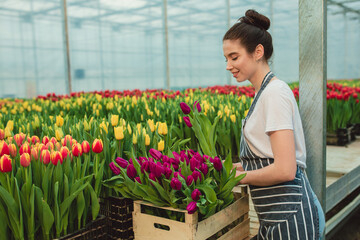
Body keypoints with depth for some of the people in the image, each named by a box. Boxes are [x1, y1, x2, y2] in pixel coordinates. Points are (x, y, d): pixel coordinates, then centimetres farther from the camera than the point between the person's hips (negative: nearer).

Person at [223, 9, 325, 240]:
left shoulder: (275, 92, -18)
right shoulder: (265, 91, 9)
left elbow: (284, 170, -23)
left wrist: (237, 177, -11)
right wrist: (237, 166, 7)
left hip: (290, 217, -9)